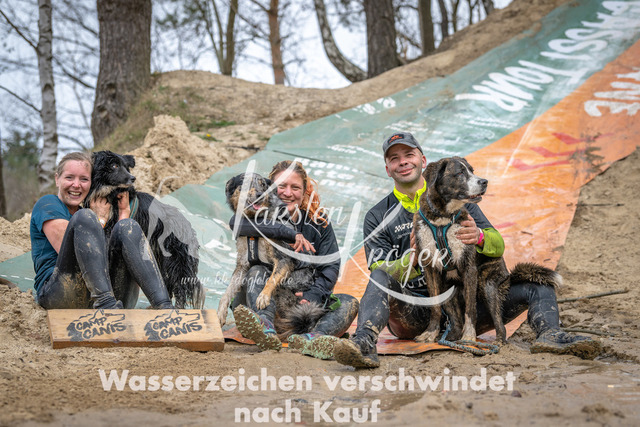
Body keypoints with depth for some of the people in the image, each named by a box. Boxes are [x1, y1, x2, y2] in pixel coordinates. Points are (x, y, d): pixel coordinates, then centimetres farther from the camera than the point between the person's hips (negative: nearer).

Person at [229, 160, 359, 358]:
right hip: (264, 304, -2)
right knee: (257, 271, -28)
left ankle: (313, 338, -56)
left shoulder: (318, 223, 6)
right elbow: (236, 222, -26)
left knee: (349, 303, -20)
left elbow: (330, 267, -4)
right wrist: (289, 233, -31)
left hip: (302, 300, 2)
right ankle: (265, 327, -61)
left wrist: (313, 296, -25)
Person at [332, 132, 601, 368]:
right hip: (412, 312, -2)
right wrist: (412, 259, -27)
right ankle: (364, 343, -55)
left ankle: (549, 334, -38)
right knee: (382, 277, -33)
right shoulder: (378, 217, 9)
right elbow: (380, 274, -5)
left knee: (538, 285, -10)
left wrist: (478, 237, -23)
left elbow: (498, 246, 2)